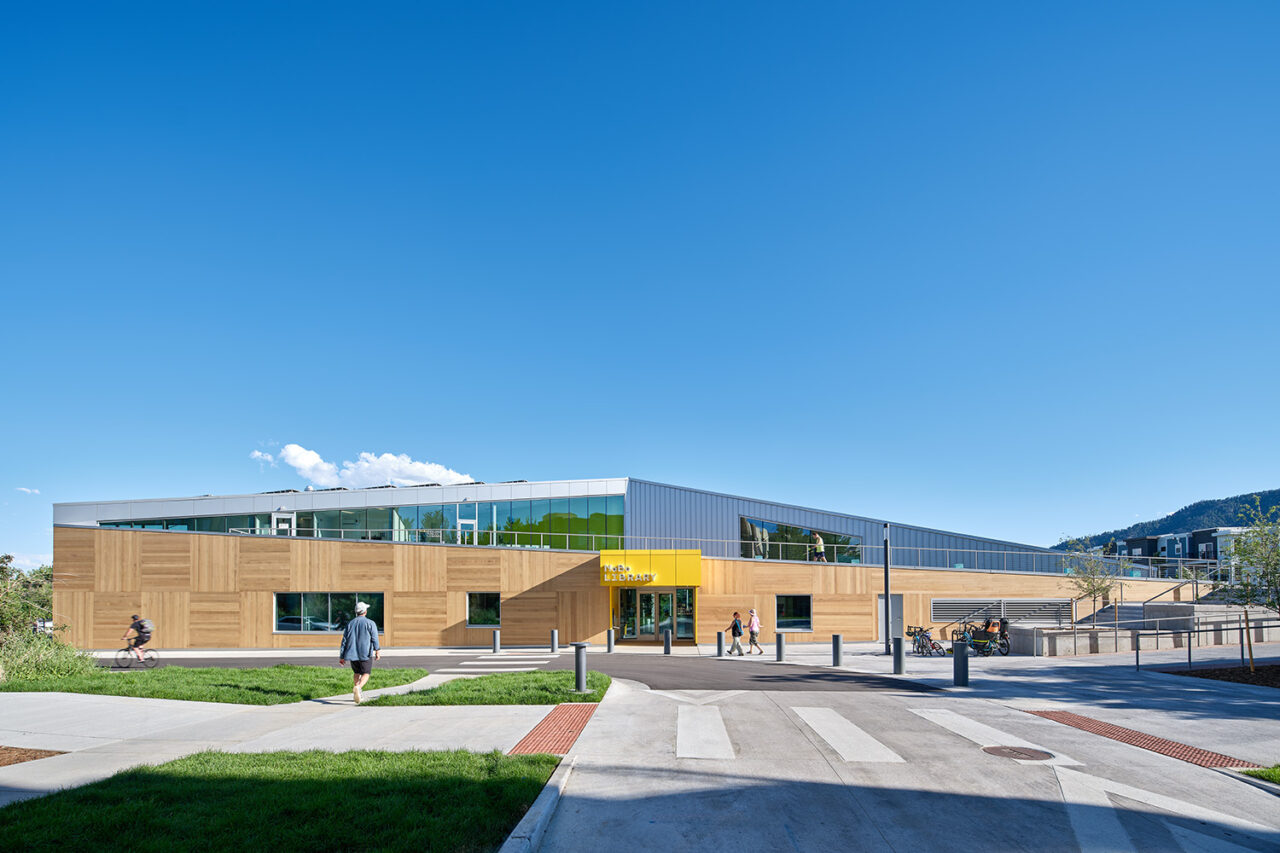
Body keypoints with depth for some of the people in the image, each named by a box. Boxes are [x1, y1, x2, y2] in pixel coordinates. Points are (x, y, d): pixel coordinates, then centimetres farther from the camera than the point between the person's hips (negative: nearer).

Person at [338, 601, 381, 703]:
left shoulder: (350, 624, 11)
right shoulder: (370, 623, -1)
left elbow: (344, 640, 9)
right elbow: (374, 638, -14)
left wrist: (341, 657, 11)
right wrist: (377, 651, -21)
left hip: (352, 653, 4)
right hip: (366, 653, -4)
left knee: (356, 673, 22)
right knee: (366, 674, 1)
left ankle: (356, 691, 20)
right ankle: (358, 687, -26)